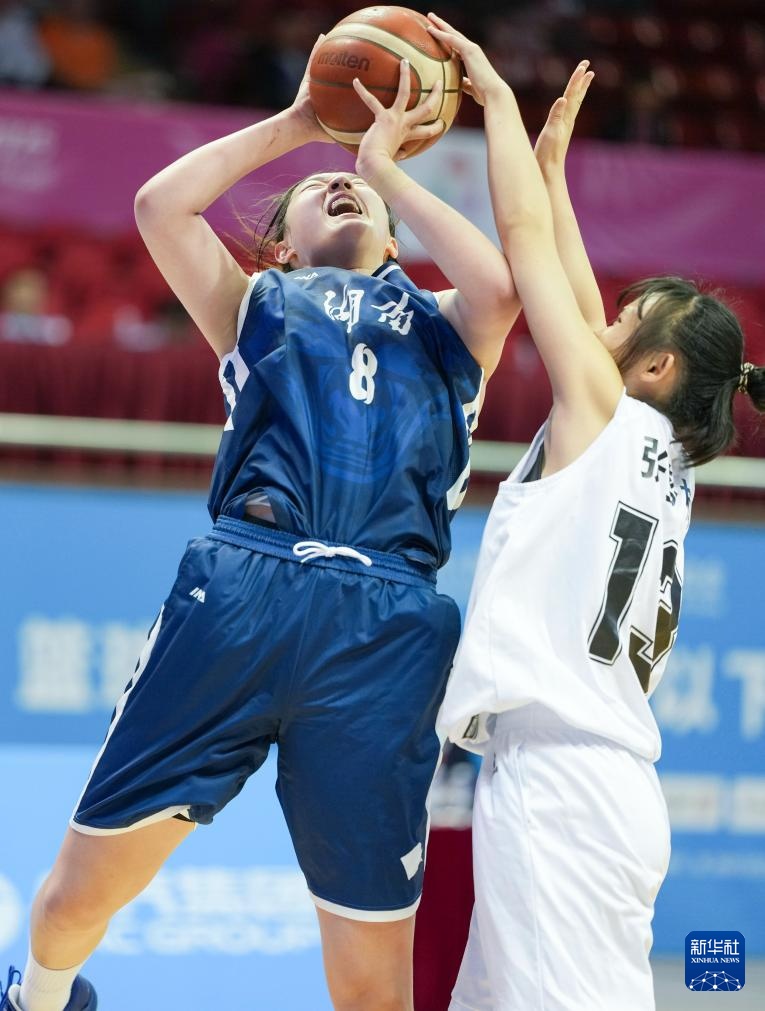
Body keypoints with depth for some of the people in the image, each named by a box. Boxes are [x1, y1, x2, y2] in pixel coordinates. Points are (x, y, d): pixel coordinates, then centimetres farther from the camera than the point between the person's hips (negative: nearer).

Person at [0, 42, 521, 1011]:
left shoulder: (444, 325, 29)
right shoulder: (259, 305, 28)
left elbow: (500, 285, 6)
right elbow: (161, 205, 13)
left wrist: (386, 164, 18)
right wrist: (297, 122, 21)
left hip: (385, 618, 0)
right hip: (241, 580, 0)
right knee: (81, 890, 0)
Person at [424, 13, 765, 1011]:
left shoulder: (608, 413, -2)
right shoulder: (663, 459, 18)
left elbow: (524, 237, 3)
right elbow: (581, 307, 30)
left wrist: (496, 93, 13)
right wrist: (552, 160, 36)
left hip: (559, 773, -9)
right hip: (588, 772, 9)